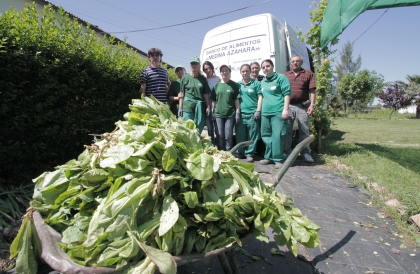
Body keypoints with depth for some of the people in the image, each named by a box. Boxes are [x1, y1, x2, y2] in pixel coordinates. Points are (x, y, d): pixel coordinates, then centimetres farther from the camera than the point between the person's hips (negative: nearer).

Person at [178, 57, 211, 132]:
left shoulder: (202, 79, 11)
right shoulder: (185, 78, 6)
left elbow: (206, 94, 10)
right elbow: (181, 94, 5)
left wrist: (208, 106, 3)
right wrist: (180, 107, 0)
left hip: (200, 106, 2)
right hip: (188, 105, -2)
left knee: (199, 128, 5)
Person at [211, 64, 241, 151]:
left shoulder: (234, 85, 3)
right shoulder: (216, 85, 8)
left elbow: (236, 100, 1)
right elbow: (213, 100, 9)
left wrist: (237, 113, -4)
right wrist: (212, 112, 3)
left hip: (230, 114, -2)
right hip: (218, 114, 2)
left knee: (228, 136, 1)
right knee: (220, 135, 6)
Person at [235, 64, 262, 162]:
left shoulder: (256, 83, 4)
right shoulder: (237, 84, 13)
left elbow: (260, 98, 1)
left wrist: (258, 111, -7)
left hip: (252, 113, -3)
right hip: (240, 113, 3)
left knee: (252, 135, 1)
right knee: (240, 135, 7)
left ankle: (249, 154, 10)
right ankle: (241, 152, 20)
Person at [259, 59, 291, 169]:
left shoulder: (281, 78, 0)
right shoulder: (263, 82, 19)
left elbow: (287, 94, -6)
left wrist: (285, 109, -15)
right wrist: (260, 110, 21)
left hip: (278, 112, -7)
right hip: (265, 113, 7)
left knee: (277, 136, -10)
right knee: (265, 135, 11)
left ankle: (278, 159, -2)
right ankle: (269, 157, 22)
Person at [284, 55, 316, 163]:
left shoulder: (308, 73, 7)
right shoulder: (286, 75, 14)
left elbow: (312, 91, 2)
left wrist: (312, 104, -8)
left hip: (303, 106, -2)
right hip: (288, 106, 2)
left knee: (304, 131, 4)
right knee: (287, 130, 6)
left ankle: (305, 153, 12)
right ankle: (287, 152, 15)